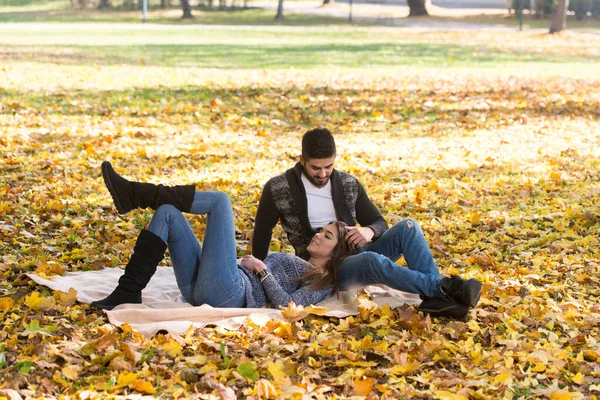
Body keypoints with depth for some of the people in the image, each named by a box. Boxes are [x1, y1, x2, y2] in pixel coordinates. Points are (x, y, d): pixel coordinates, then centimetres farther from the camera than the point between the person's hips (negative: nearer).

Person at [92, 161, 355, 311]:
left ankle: (135, 195, -9)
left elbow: (286, 304, -8)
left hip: (227, 294, -9)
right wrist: (251, 262, 11)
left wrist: (262, 269, -3)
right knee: (167, 214, 1)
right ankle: (128, 292, -11)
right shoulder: (295, 263, 35)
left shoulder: (323, 282, 10)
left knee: (220, 200, -11)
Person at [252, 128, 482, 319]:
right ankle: (445, 287, -39)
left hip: (356, 256, 5)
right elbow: (262, 233, 6)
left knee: (408, 227, -21)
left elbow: (380, 224, 11)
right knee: (372, 260, -38)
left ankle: (434, 298, -34)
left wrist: (370, 231, -14)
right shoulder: (278, 189, -4)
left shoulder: (349, 184, 7)